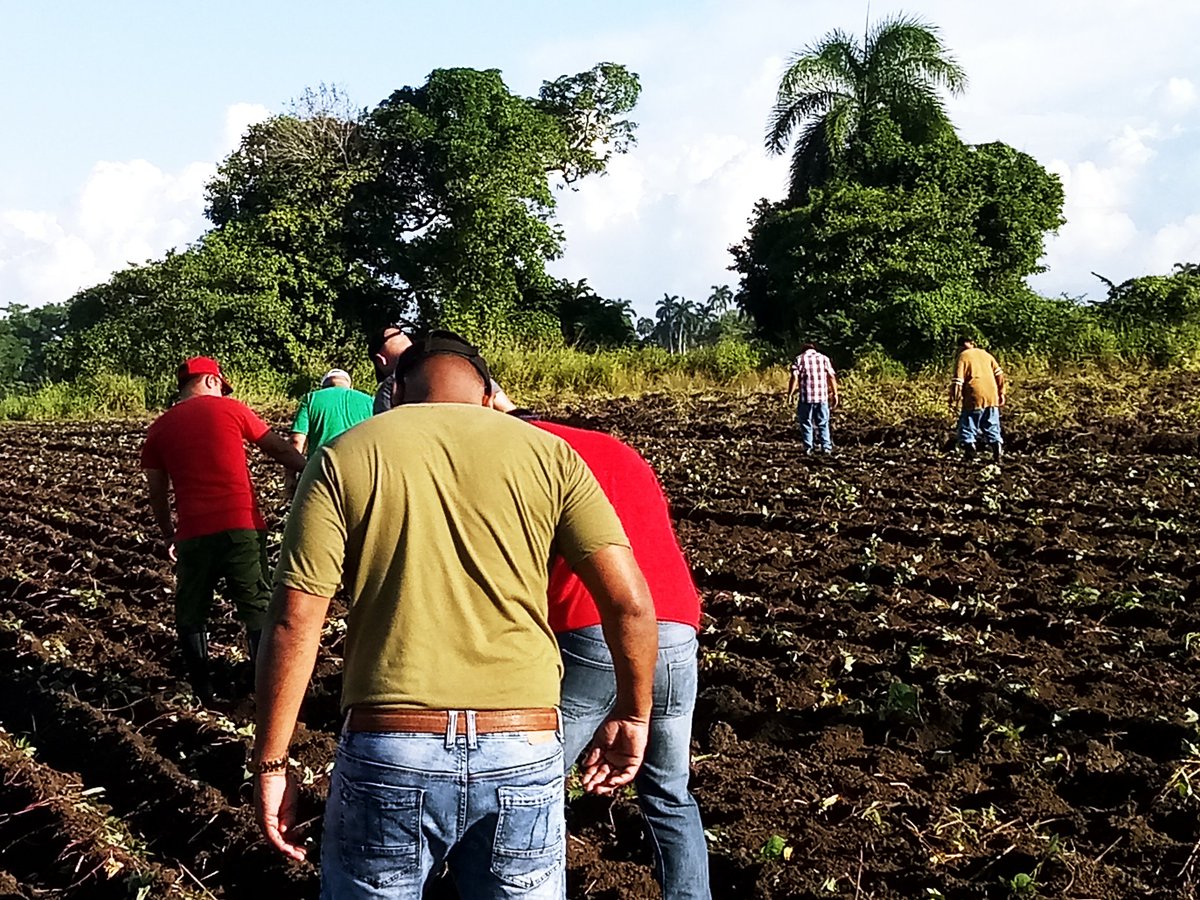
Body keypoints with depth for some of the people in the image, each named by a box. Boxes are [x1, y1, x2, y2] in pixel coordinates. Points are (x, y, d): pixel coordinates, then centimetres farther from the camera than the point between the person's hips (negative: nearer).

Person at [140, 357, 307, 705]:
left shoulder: (159, 429, 11)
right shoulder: (230, 409, 5)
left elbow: (157, 491, 14)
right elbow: (279, 449, 11)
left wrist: (169, 535, 27)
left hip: (194, 534, 2)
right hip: (242, 526, -2)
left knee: (191, 614, 16)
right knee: (258, 609, 8)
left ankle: (203, 695, 18)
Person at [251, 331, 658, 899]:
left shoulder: (344, 458, 2)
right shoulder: (547, 454, 5)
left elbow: (293, 623, -4)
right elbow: (629, 602, -2)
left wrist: (270, 765, 3)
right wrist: (633, 716, 12)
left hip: (388, 750, -1)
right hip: (524, 755, 1)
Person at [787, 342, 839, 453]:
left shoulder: (799, 359, 5)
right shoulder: (824, 358, 11)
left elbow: (794, 378, -7)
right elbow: (831, 377, 2)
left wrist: (790, 395, -6)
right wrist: (835, 394, 4)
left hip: (805, 397, -2)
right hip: (822, 396, 2)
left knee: (806, 424, 7)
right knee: (823, 423, 10)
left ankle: (808, 448, 5)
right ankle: (826, 447, 5)